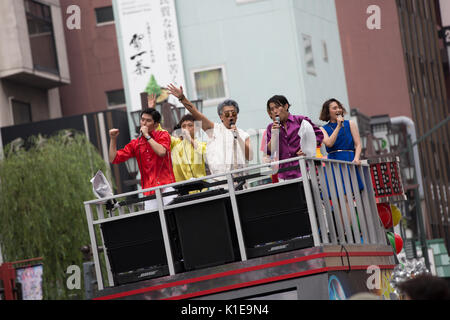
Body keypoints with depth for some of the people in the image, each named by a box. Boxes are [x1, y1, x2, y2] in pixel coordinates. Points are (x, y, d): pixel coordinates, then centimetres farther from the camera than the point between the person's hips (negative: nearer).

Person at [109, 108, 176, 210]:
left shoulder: (163, 135, 8)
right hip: (149, 189, 3)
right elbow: (114, 159, 15)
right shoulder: (135, 144, 16)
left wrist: (147, 135, -5)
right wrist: (113, 139, 5)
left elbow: (161, 152, -13)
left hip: (166, 185, -3)